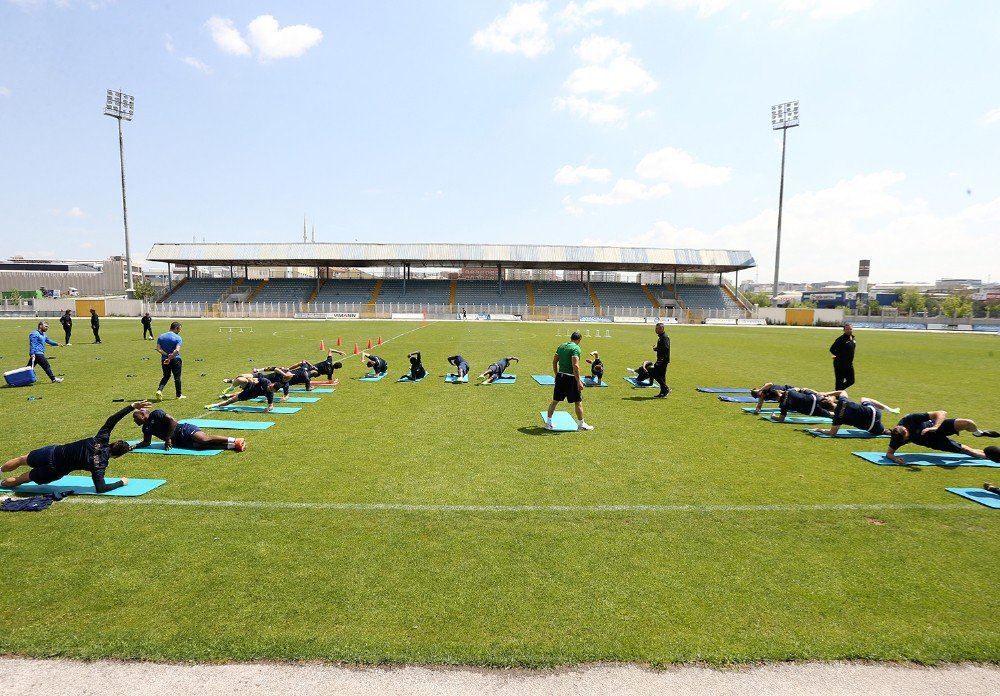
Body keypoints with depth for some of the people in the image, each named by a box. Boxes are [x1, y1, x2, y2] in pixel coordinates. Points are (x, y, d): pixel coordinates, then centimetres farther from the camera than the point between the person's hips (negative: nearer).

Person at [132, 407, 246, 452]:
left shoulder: (156, 414, -1)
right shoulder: (146, 428, 24)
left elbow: (173, 420, -12)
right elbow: (146, 442, 34)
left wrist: (168, 439, -11)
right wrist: (135, 446, 14)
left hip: (184, 430, -6)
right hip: (180, 442, 6)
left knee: (204, 439, -33)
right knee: (200, 445, -23)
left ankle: (236, 441, -36)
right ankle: (231, 446, -34)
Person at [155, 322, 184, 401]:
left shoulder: (161, 336, 6)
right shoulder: (178, 338, -10)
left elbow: (158, 349, -4)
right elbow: (177, 350, -23)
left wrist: (167, 355, -10)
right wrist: (170, 358, -20)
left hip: (164, 360, 4)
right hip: (175, 360, -4)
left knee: (166, 376, 18)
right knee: (177, 377, 8)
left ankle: (159, 390, -4)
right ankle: (179, 395, 17)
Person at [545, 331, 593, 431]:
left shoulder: (561, 346, 9)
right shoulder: (576, 348, -13)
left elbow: (554, 361, 13)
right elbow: (575, 365, -22)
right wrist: (578, 381, -19)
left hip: (560, 377, 7)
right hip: (570, 378, -7)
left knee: (555, 400, 13)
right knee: (578, 402, 7)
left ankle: (548, 423, 18)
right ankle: (581, 425, 17)